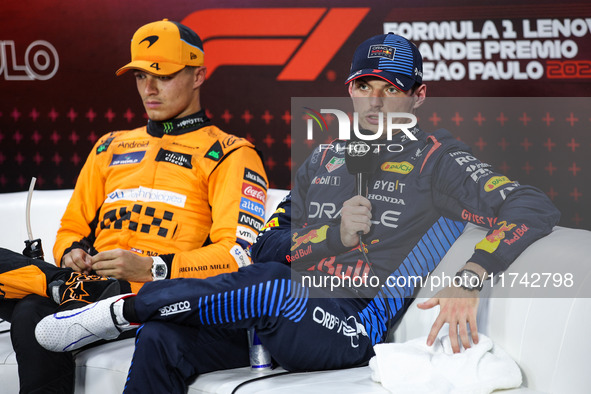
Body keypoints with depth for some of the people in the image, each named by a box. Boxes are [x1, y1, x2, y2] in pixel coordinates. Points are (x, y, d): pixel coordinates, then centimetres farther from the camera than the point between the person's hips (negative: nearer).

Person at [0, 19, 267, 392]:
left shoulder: (230, 155, 7)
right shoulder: (111, 147, 26)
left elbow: (238, 253, -6)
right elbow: (73, 226, 30)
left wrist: (152, 268, -18)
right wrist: (72, 253, 4)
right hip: (95, 285, 6)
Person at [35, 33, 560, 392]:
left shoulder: (436, 159, 1)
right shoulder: (326, 158, 19)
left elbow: (535, 209, -12)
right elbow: (267, 244, 13)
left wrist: (469, 280, -25)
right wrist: (334, 235, -6)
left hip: (355, 327, -6)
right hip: (287, 310, 6)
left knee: (269, 289, -34)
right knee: (163, 339, -14)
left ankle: (125, 309, -14)